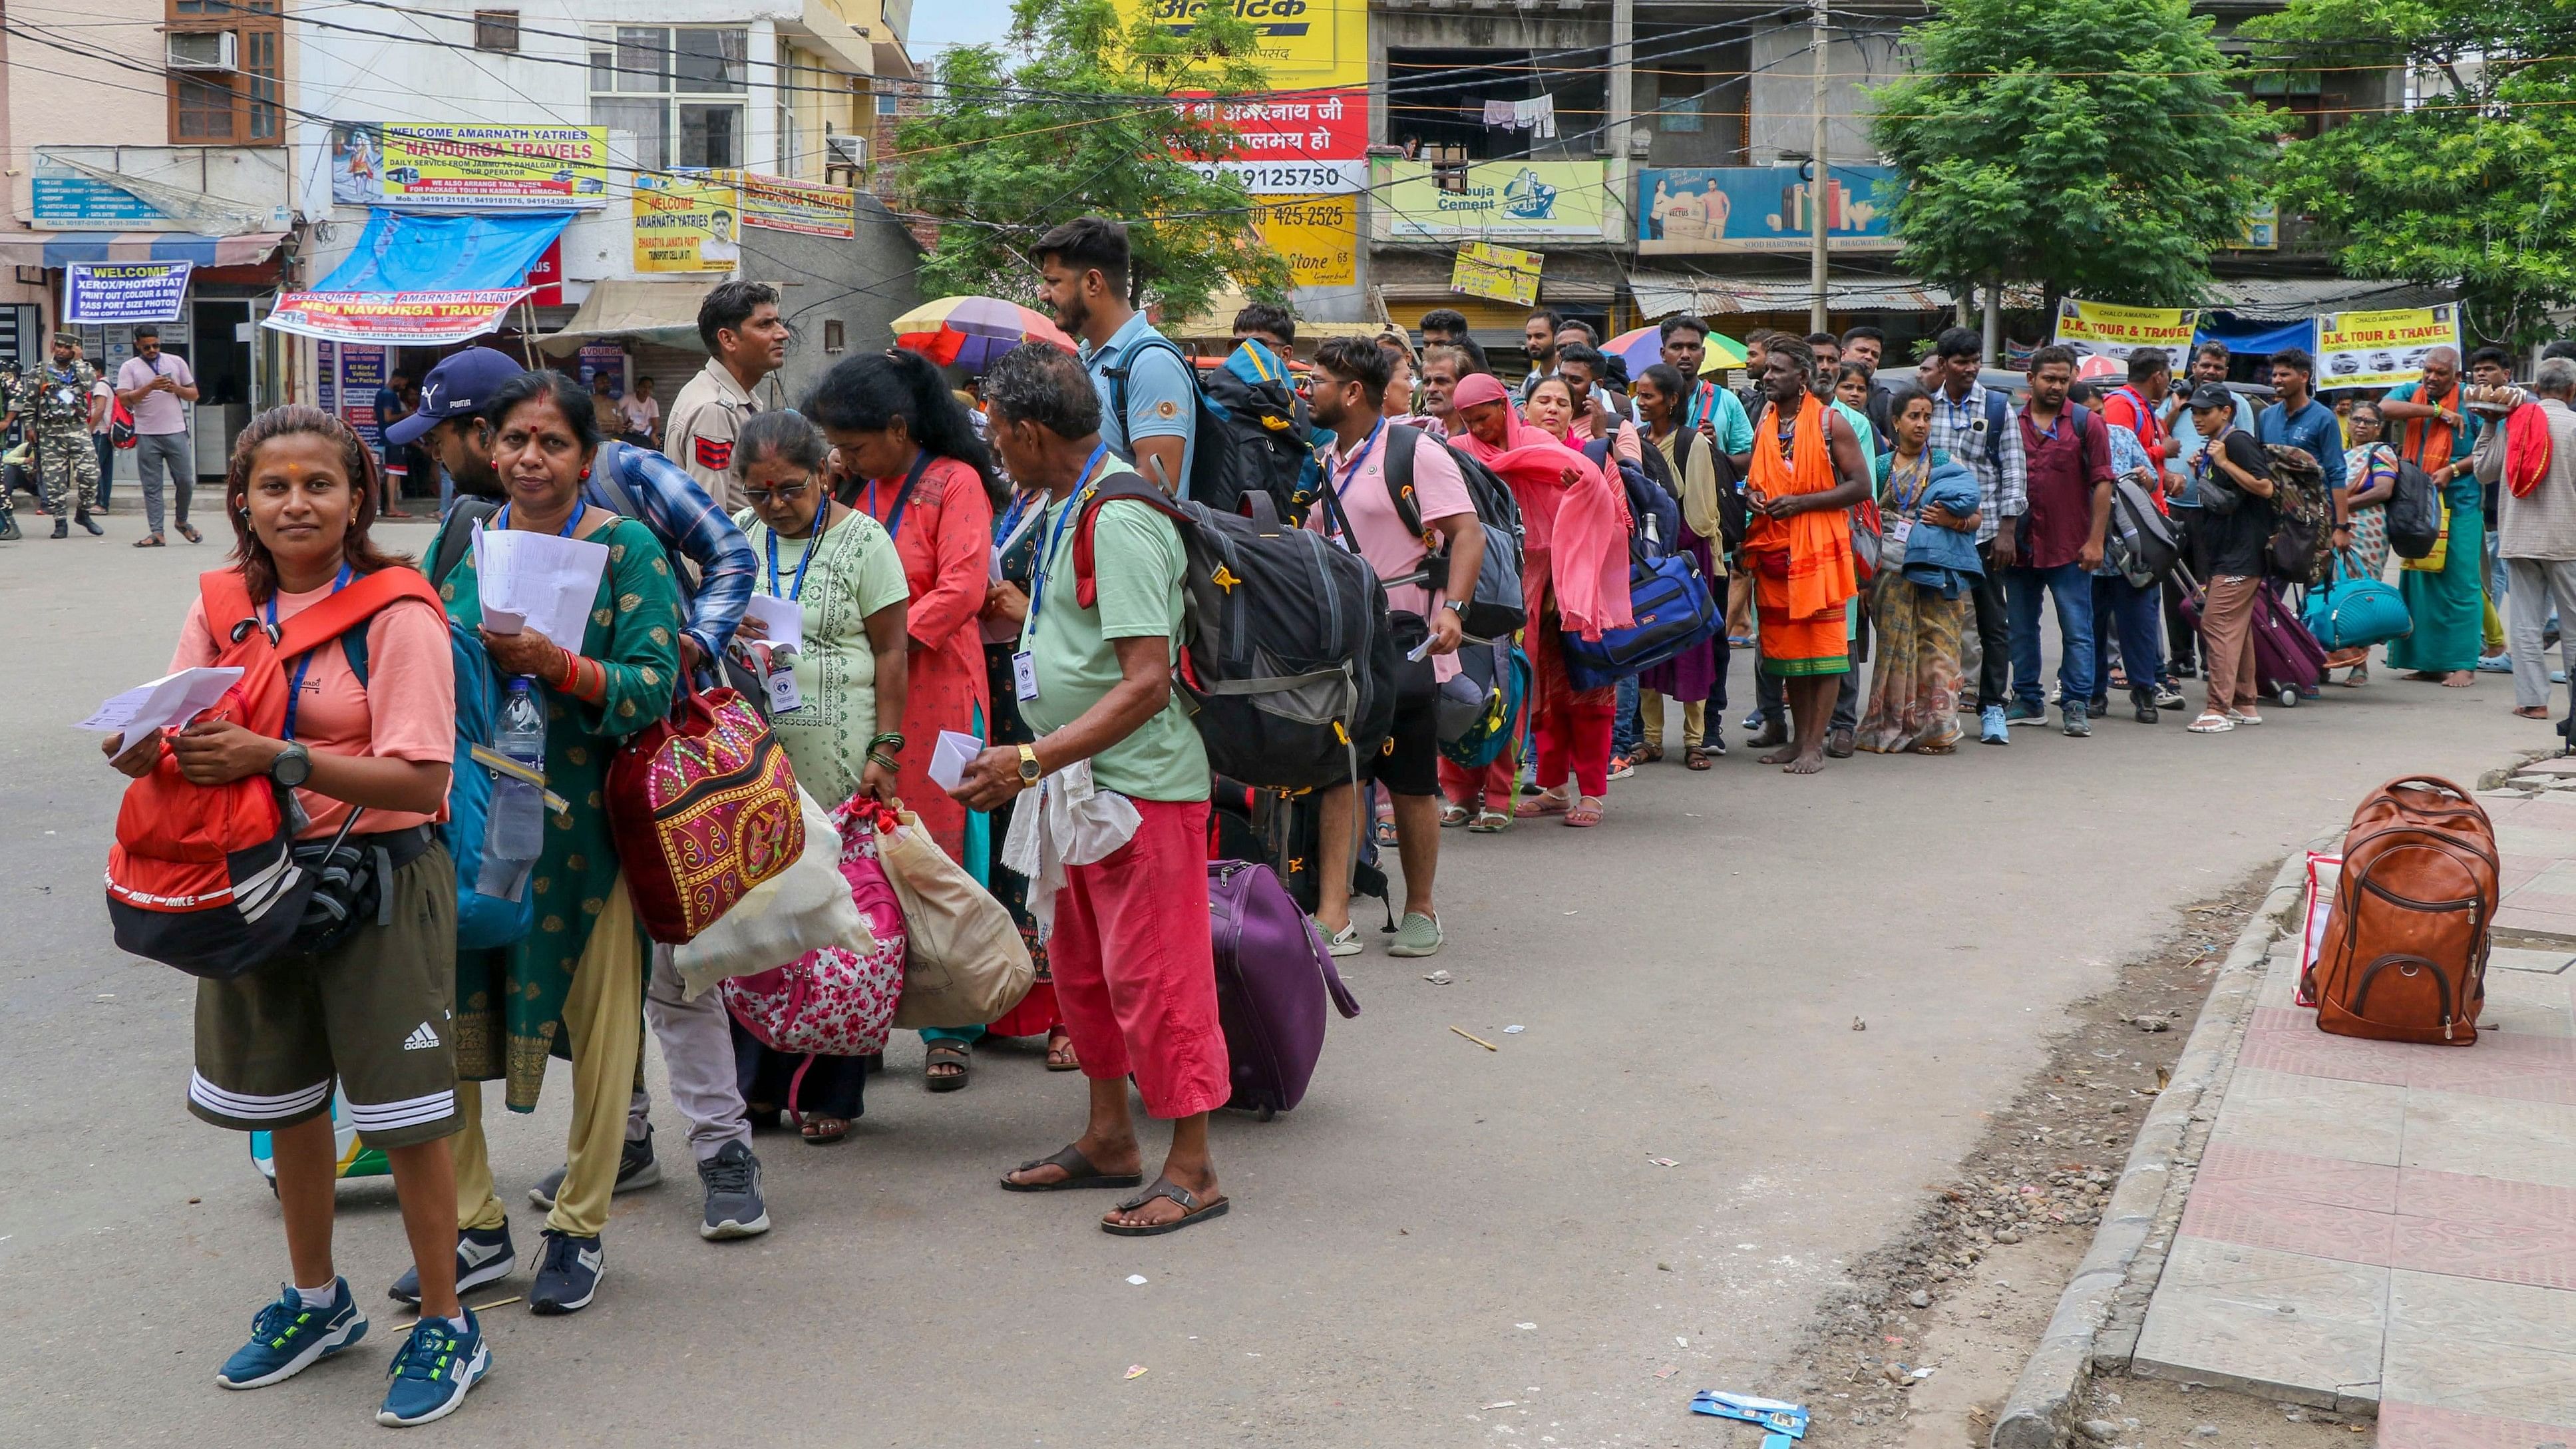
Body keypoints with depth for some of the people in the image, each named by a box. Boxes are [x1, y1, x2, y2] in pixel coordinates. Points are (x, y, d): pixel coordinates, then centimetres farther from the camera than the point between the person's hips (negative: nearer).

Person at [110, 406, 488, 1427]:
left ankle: (446, 1326, 17)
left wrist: (276, 759, -29)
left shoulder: (395, 613, -14)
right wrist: (142, 749, -20)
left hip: (378, 876, -6)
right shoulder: (225, 608, 4)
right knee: (286, 1102, 19)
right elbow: (176, 744, 3)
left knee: (403, 1112, 0)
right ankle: (315, 1302, 39)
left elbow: (420, 779, -21)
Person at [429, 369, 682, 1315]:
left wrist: (556, 665, -26)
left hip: (585, 821, -4)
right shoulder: (465, 546, 9)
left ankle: (582, 1228, 20)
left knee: (599, 1021, 4)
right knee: (447, 1014, 5)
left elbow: (656, 685, -12)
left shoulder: (626, 547, -4)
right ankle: (476, 1226, 21)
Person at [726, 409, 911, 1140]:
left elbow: (890, 654, -3)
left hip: (834, 753, -4)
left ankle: (829, 1092, 7)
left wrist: (884, 751, -11)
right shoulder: (737, 537, 12)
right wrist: (726, 632, -7)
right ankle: (758, 1081, 16)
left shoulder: (862, 540, 0)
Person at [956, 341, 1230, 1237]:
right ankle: (1109, 1139, 31)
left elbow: (1146, 682, -26)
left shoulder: (1117, 522, -21)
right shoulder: (1067, 508, 11)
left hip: (1141, 785, -10)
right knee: (1082, 965, 17)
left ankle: (1192, 1170, 8)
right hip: (1081, 782, 10)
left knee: (1152, 975, -3)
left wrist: (1030, 761, -26)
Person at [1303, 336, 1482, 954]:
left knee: (1412, 787, 4)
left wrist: (1451, 609, -27)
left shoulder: (1414, 453, -7)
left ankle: (1420, 912, 19)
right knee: (1338, 775, -2)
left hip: (1407, 651, -6)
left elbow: (1468, 533, -14)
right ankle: (1333, 919, -3)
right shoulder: (1324, 465, 14)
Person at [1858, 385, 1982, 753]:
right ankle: (1893, 726, 5)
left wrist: (1953, 521, -13)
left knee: (1936, 647, -5)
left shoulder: (1948, 464, 9)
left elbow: (1975, 517, 9)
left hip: (1936, 569, -1)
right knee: (1895, 648, 0)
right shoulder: (1881, 467, 13)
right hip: (1891, 568, 1)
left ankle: (1936, 728, -3)